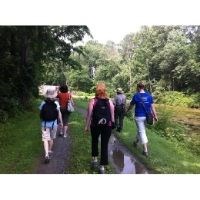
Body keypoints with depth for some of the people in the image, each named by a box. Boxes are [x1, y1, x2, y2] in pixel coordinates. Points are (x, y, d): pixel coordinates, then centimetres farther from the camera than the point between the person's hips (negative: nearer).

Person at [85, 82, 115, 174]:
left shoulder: (93, 101, -7)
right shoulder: (109, 101, 0)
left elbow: (89, 115, -7)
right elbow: (112, 116, 4)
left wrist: (86, 126, 1)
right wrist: (112, 125, 16)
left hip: (95, 126, -1)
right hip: (107, 126, 1)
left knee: (94, 142, 25)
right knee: (104, 145, 8)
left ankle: (94, 158, 33)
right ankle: (102, 166, 11)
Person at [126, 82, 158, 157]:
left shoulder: (136, 95, -9)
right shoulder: (149, 95, 0)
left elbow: (131, 105, 3)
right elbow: (152, 106, -1)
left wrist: (127, 110, 21)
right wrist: (155, 115, 3)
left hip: (139, 116, -4)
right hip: (147, 116, 5)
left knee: (142, 132, 0)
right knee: (140, 130, 24)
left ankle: (145, 150, -1)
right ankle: (136, 142, 45)